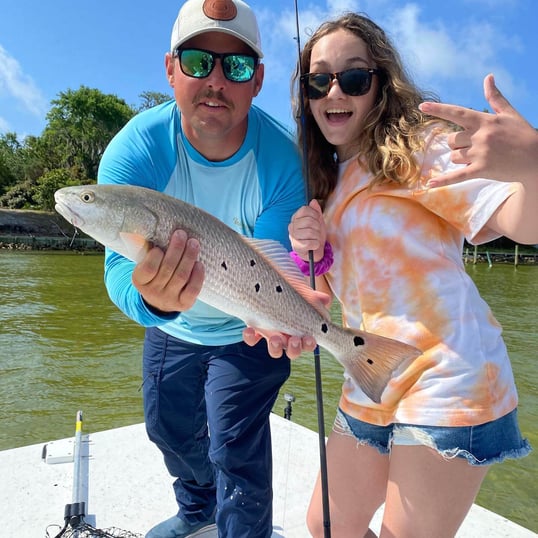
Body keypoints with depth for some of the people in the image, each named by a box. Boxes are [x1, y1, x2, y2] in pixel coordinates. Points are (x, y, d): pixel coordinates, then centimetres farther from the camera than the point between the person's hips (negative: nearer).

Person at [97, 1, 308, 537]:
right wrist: (148, 295, -58)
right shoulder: (133, 151, -26)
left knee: (235, 448, -4)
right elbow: (119, 266, -35)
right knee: (169, 429, 23)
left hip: (246, 331, -3)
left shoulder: (281, 160, -28)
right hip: (173, 328, 4)